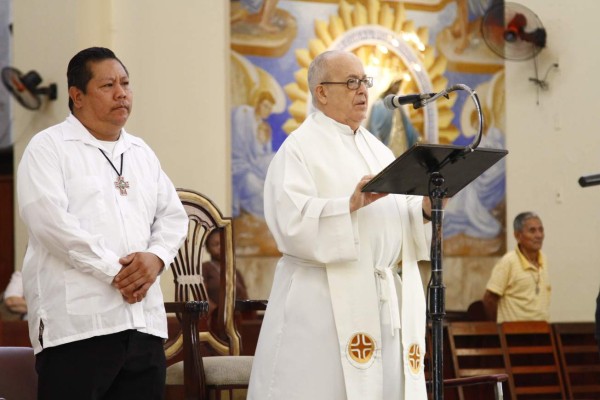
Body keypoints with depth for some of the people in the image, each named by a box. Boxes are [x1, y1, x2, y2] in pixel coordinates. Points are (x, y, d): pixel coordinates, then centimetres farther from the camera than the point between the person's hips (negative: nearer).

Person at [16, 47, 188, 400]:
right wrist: (115, 271, -14)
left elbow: (173, 215, 17)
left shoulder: (141, 152, 22)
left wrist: (156, 257, -5)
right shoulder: (49, 147, 1)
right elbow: (51, 220, -12)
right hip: (77, 323, -6)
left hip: (144, 322, 6)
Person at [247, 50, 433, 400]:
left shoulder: (377, 149, 20)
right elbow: (292, 220, -17)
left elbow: (401, 216, 16)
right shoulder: (300, 148, -3)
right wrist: (351, 205, -27)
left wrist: (426, 209, -5)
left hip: (387, 301, 7)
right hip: (326, 304, -7)